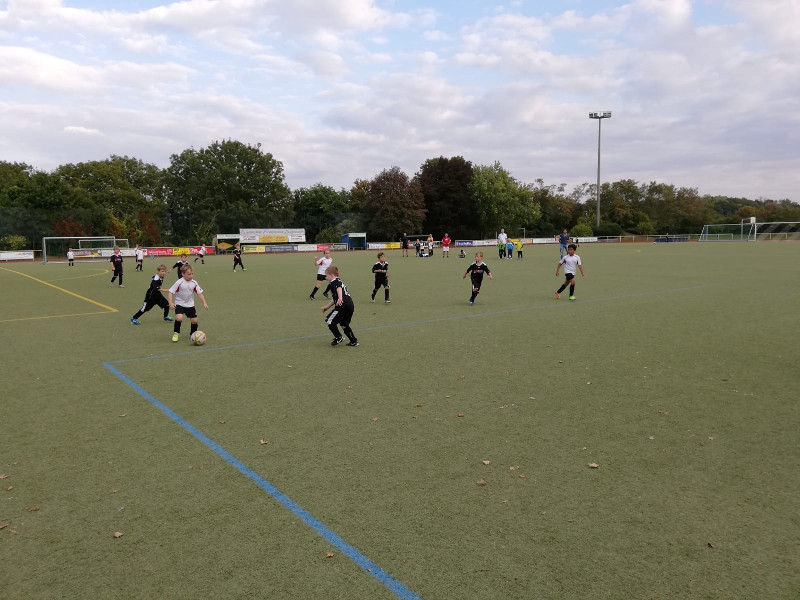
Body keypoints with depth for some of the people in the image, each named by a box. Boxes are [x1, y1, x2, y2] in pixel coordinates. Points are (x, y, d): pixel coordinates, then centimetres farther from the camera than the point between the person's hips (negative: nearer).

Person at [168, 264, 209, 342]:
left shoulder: (194, 283, -5)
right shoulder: (179, 282, -17)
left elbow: (199, 293, 2)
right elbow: (171, 292, -13)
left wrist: (204, 303, -6)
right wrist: (171, 303, -22)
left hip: (190, 305, 4)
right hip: (179, 304, -4)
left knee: (194, 320, 3)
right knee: (179, 318, -25)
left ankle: (193, 333, 32)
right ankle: (176, 333, 0)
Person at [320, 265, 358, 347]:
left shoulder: (334, 282, -3)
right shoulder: (339, 281, 28)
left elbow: (339, 289, -28)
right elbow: (335, 299, 34)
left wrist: (340, 298, -45)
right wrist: (327, 306, 37)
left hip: (343, 305, -10)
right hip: (350, 305, 10)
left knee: (330, 321, 2)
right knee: (344, 324, 23)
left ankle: (338, 338, 6)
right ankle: (354, 341, 24)